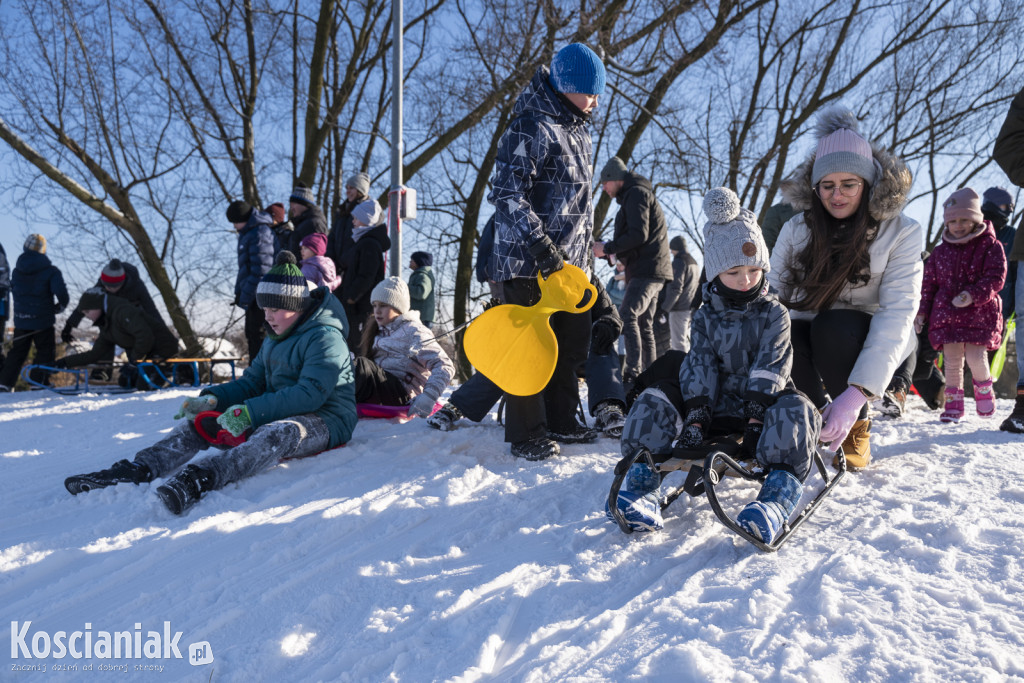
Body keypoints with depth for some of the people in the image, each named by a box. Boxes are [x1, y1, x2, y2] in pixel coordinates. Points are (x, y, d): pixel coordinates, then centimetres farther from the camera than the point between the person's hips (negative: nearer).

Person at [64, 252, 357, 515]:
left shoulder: (325, 337, -13)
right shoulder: (275, 338, 17)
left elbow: (311, 393, -25)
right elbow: (252, 382, 15)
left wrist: (250, 412, -29)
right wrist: (213, 398, -5)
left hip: (324, 420, -8)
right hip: (276, 414, 9)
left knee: (278, 432, -41)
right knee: (199, 421, -5)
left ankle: (198, 479, -60)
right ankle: (139, 469, -24)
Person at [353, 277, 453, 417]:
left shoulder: (413, 331, 2)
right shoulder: (379, 332, 27)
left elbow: (445, 367, -9)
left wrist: (428, 397, -22)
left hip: (401, 396, -7)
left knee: (362, 364, -28)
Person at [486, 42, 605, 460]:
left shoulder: (578, 130, 17)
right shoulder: (531, 127, -12)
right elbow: (506, 193, -19)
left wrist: (584, 252, 22)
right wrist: (541, 245, -24)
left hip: (570, 259, 9)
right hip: (528, 261, -9)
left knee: (572, 340, 14)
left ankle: (561, 422, 28)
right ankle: (527, 435, 10)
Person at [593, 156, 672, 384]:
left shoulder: (636, 193, -6)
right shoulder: (634, 196, 26)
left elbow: (638, 235, -19)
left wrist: (606, 248, -12)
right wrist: (607, 249, 12)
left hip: (648, 269, -11)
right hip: (647, 270, 11)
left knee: (627, 316, -20)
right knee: (644, 324, 11)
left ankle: (633, 373, -26)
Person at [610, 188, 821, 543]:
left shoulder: (774, 313, 2)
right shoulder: (705, 317, 7)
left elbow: (771, 366, -10)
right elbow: (699, 365, -4)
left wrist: (757, 415, -23)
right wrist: (696, 414, -19)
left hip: (761, 401, -2)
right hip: (717, 403, 2)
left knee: (794, 409, -36)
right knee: (655, 400, -20)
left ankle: (779, 495, -49)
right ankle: (644, 481, -29)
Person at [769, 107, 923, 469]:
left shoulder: (902, 232, -11)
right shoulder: (796, 228, -4)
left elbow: (897, 313, -22)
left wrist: (856, 393, -35)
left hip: (867, 341, -2)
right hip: (808, 337, 2)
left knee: (834, 327, -35)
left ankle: (856, 429, -10)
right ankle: (817, 414, -2)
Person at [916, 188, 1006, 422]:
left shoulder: (990, 246, 2)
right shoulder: (940, 251, 12)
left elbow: (996, 278, -7)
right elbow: (929, 283, 15)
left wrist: (974, 295, -22)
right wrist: (922, 311, 9)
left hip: (979, 313, -3)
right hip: (946, 312, 3)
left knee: (975, 356, -11)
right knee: (952, 359, -1)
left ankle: (984, 391, 19)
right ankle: (953, 403, 10)